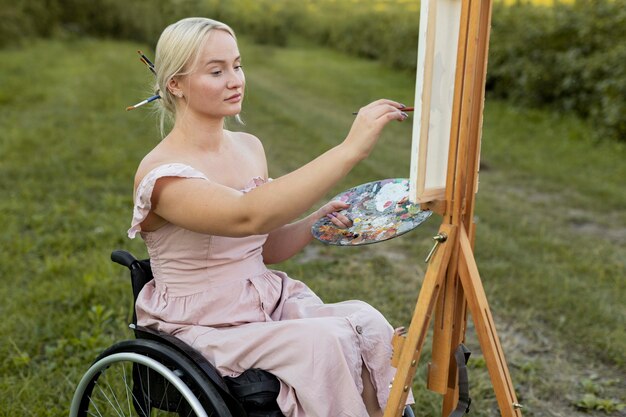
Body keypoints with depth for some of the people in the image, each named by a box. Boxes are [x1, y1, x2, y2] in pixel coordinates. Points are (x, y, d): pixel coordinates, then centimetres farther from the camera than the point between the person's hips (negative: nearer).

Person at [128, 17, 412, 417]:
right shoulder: (161, 174, -18)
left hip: (268, 306, 6)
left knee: (367, 323, -21)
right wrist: (350, 150, -42)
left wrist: (317, 221, -5)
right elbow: (248, 217, -38)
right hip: (204, 331, -6)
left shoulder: (250, 147, 5)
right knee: (325, 341, -29)